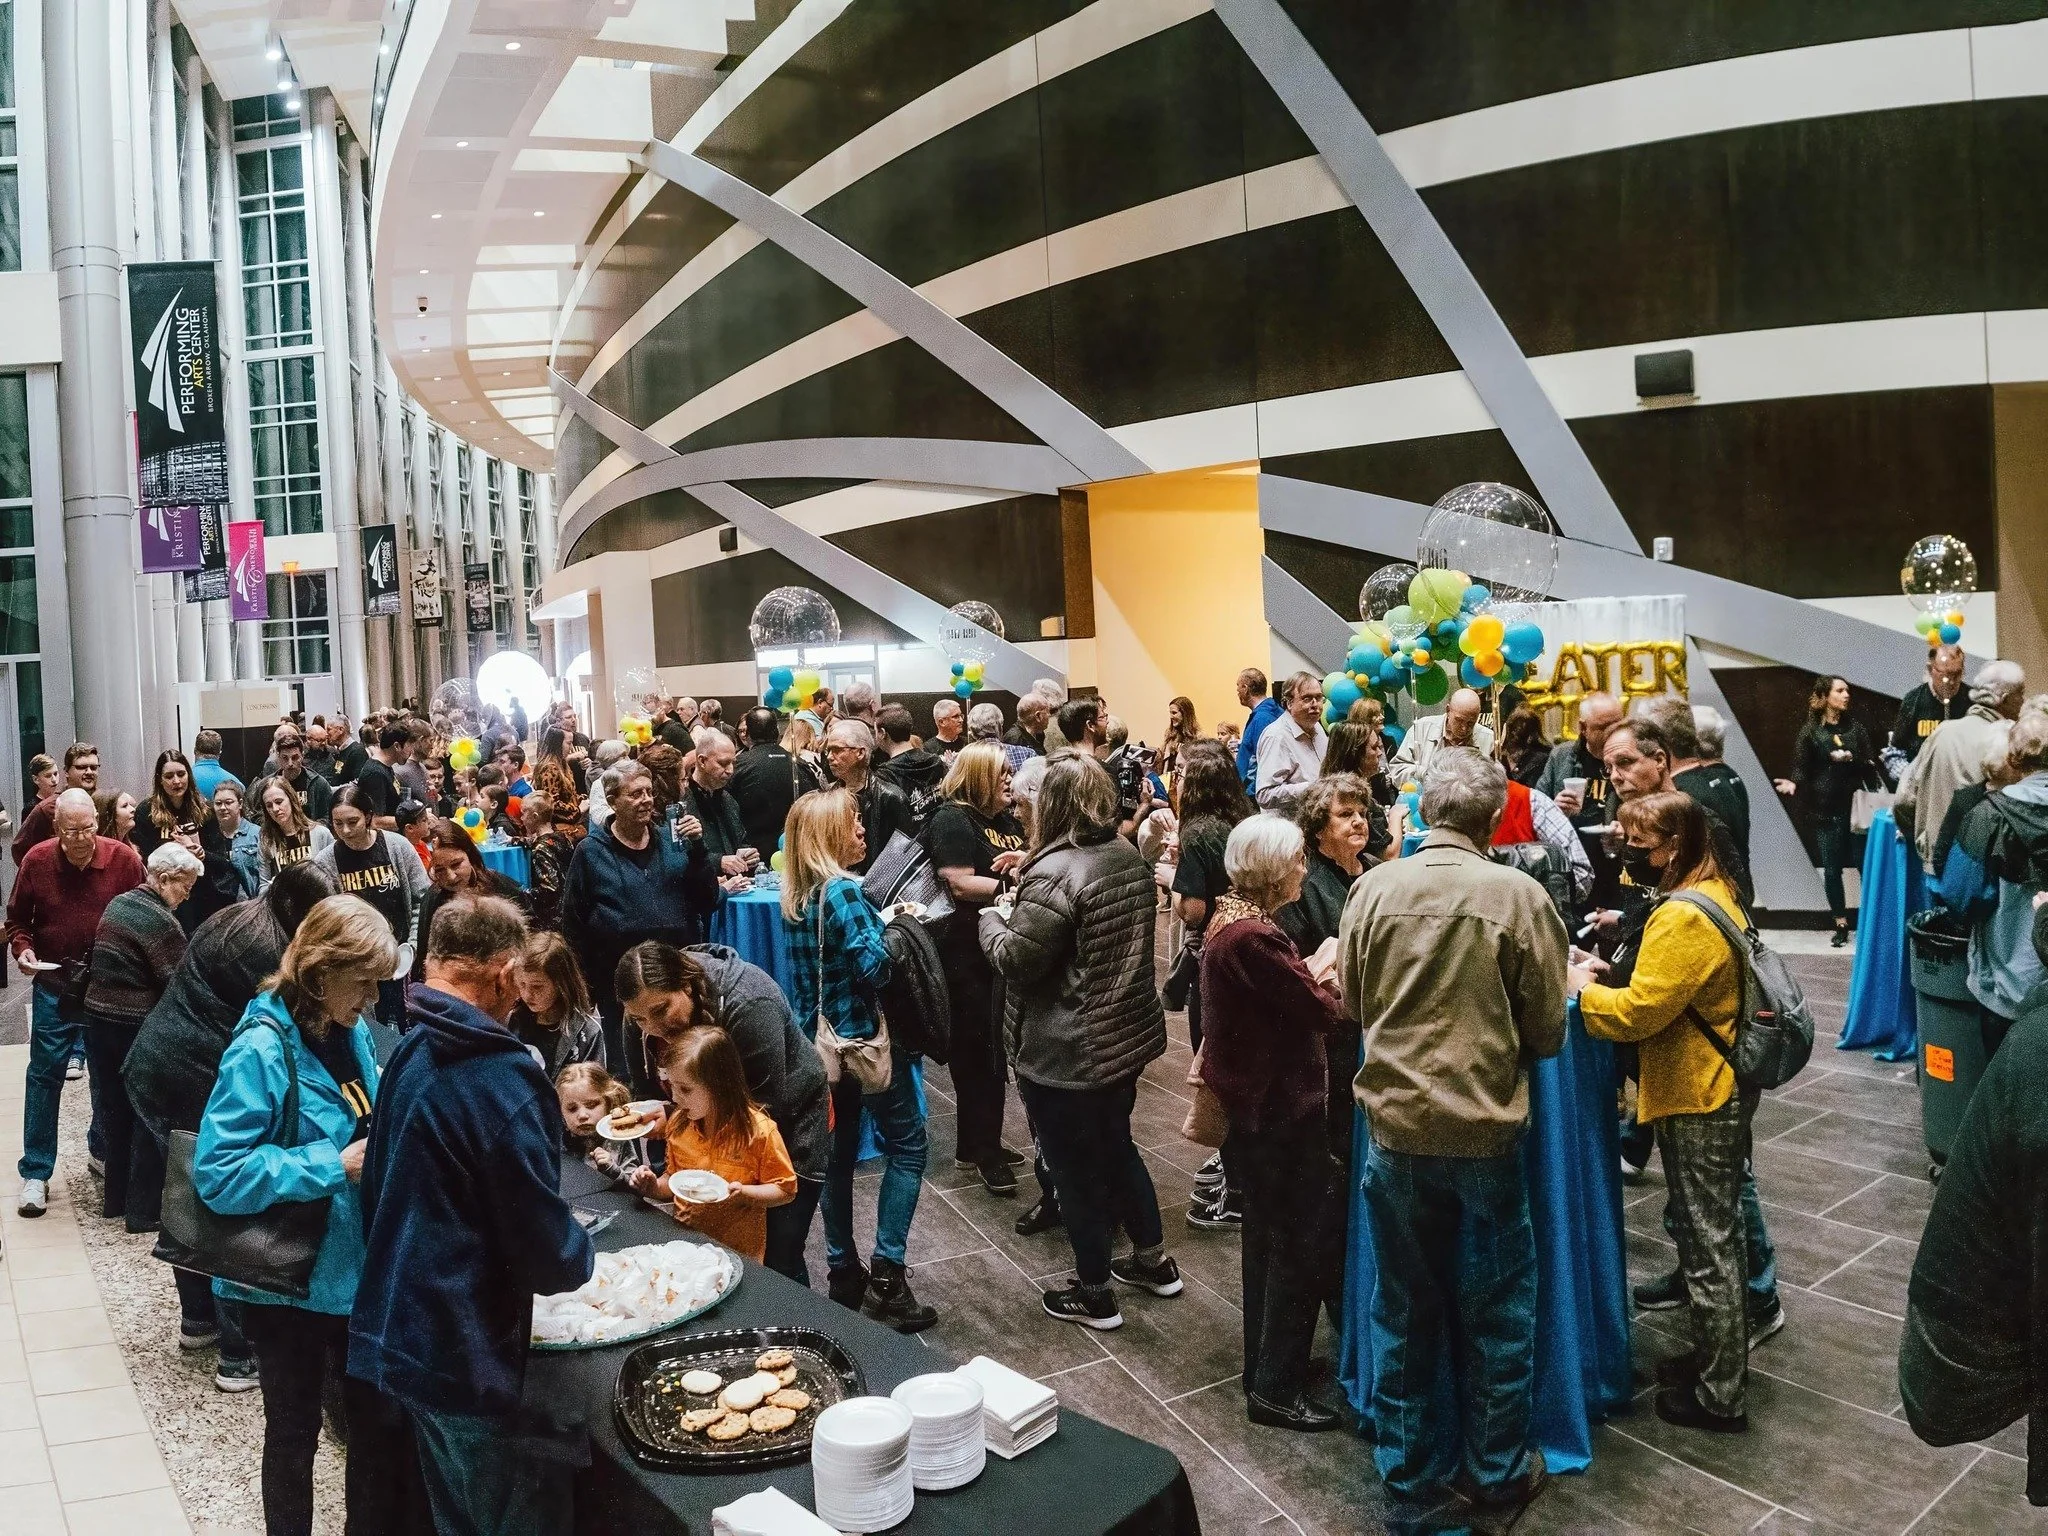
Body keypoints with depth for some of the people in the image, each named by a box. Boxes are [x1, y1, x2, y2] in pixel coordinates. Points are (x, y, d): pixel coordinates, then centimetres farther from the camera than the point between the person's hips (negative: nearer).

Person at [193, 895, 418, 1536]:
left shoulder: (353, 1033, 0)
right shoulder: (262, 1049, -20)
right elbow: (218, 1172, -24)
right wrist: (335, 1166, -24)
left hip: (359, 1267, 6)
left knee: (382, 1423, 16)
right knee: (295, 1433, 15)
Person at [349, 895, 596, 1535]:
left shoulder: (408, 1053, 0)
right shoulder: (502, 1079, -25)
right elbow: (549, 1257, -21)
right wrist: (580, 1252, 1)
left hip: (401, 1335, 9)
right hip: (468, 1357, -8)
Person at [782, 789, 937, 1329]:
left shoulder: (797, 896, 6)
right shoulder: (843, 890, -20)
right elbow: (873, 968, -25)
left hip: (824, 1039, 8)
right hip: (863, 1036, -8)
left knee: (838, 1151, 15)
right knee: (907, 1145, 3)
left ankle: (843, 1270, 23)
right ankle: (886, 1276, 0)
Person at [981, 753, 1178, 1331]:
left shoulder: (1054, 874, -25)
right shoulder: (1130, 857, 3)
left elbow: (1017, 962, -24)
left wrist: (992, 920, -4)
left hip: (1067, 1055, -8)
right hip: (1128, 1037, 8)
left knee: (1076, 1168, 8)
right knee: (1116, 1145, 26)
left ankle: (1095, 1295, 22)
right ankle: (1153, 1259, 39)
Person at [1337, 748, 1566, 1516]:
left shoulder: (1373, 888, -8)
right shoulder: (1519, 895, -14)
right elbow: (1547, 1033, -6)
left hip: (1395, 1124, 2)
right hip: (1484, 1128, -2)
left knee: (1405, 1306, 15)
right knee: (1496, 1309, 16)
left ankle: (1409, 1468, 29)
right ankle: (1497, 1470, 31)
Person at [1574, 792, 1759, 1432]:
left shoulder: (1684, 917, -23)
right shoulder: (1717, 894, 9)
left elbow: (1637, 1012, -26)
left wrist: (1582, 987, -9)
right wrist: (1607, 974, 3)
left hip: (1698, 1101, -10)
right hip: (1724, 1088, 10)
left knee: (1706, 1244, 1)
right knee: (1719, 1231, 20)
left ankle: (1718, 1396, 13)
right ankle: (1722, 1359, 35)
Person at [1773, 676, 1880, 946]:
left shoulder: (1855, 727, 7)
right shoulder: (1810, 731, 0)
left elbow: (1871, 764, 4)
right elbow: (1802, 768, -2)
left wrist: (1851, 758, -14)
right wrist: (1793, 783, -21)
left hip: (1854, 806, 1)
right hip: (1824, 809, -1)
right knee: (1831, 868, 2)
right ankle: (1841, 924, 11)